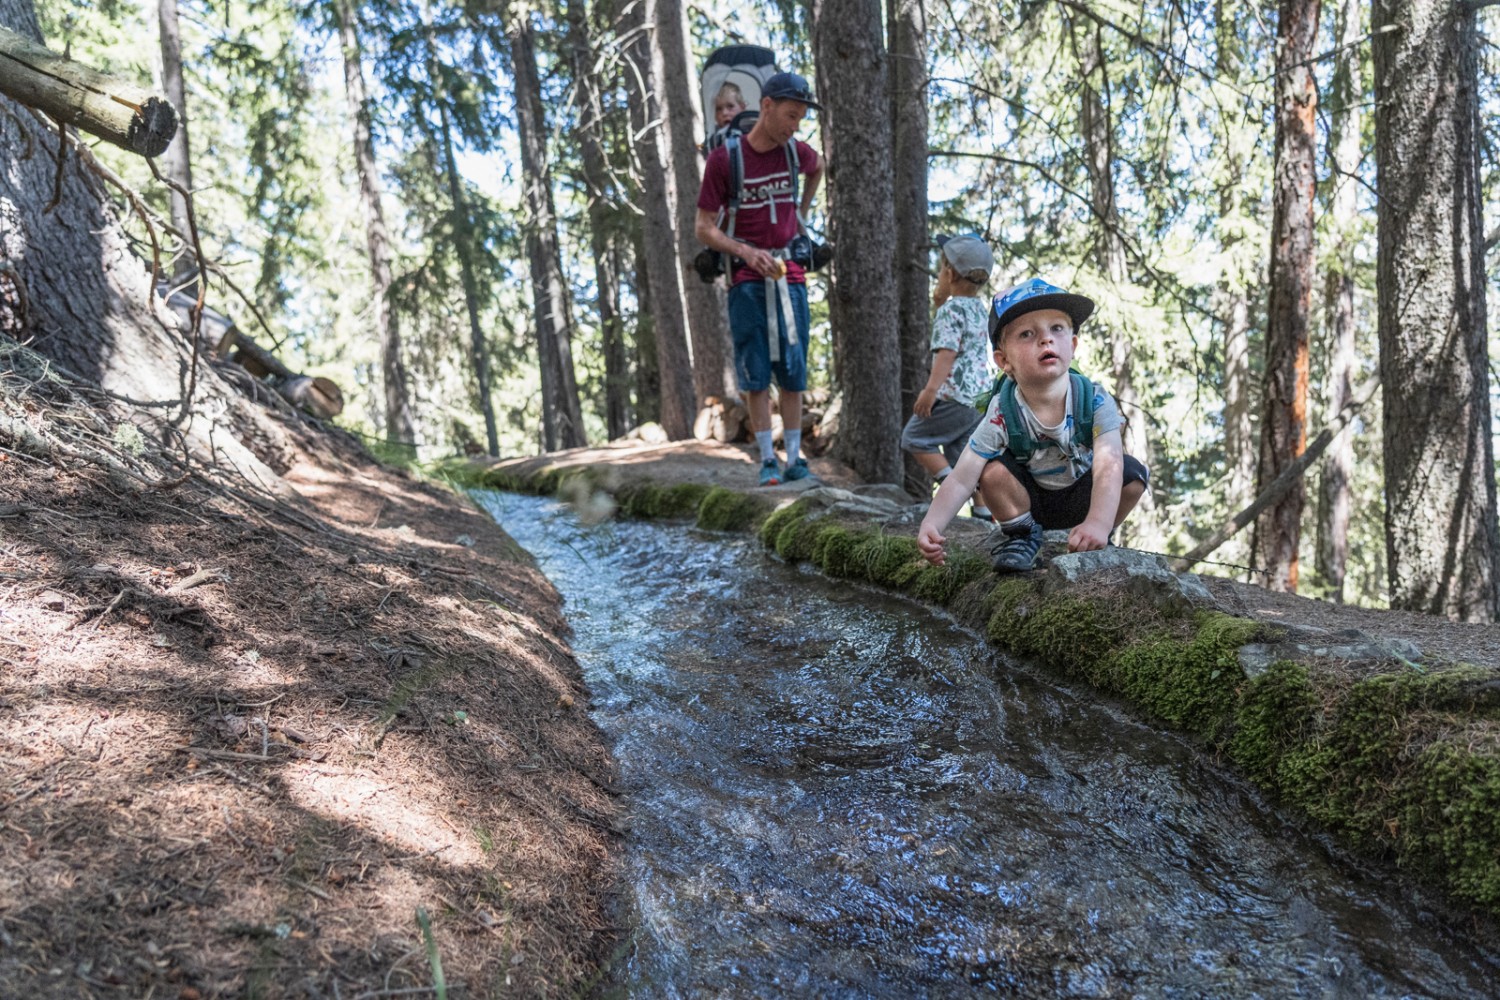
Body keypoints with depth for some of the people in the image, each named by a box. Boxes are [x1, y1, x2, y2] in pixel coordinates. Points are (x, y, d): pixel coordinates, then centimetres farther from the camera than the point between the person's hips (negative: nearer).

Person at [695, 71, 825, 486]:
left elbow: (817, 169, 32)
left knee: (793, 372, 3)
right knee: (755, 374, -2)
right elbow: (704, 227, -5)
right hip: (747, 280, -3)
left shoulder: (797, 152, 5)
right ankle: (767, 460, 5)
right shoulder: (724, 159, -6)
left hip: (790, 276, 3)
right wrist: (747, 252, -18)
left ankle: (795, 458, 8)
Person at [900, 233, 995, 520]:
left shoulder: (951, 309, -12)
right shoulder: (981, 308, 16)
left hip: (954, 395, -9)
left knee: (914, 437, 4)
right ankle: (982, 510, 11)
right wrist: (939, 305, 25)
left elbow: (947, 351, -22)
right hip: (981, 396, 9)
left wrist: (930, 389, -27)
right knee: (967, 452, 14)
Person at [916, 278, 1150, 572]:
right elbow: (961, 479, -28)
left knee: (1131, 473, -24)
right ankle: (1021, 533, 0)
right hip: (1030, 499, 0)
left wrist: (1098, 523, -56)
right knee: (993, 471, -27)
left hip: (1081, 500, 1)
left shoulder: (1095, 401, -24)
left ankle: (1099, 539, 2)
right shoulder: (1002, 414, -24)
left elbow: (1107, 465, -37)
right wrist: (931, 525, -46)